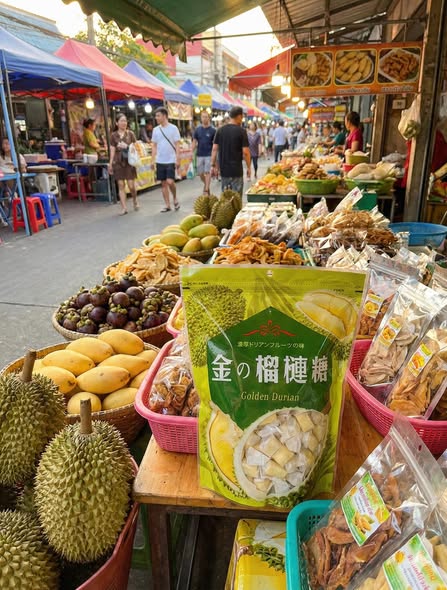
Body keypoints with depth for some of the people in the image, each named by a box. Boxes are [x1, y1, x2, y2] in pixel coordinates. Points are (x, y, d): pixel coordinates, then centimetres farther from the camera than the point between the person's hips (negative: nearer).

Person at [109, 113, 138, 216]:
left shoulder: (130, 134, 4)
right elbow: (112, 150, 6)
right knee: (121, 185, -1)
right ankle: (124, 207, 4)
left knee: (131, 185, -4)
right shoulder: (114, 135, 5)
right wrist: (110, 164, 4)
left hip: (129, 162, -1)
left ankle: (135, 201, 26)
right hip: (118, 162, 1)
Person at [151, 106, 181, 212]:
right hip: (160, 161, 4)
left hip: (171, 161, -4)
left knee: (170, 182, -14)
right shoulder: (156, 130, 8)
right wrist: (153, 160, 6)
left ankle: (175, 198, 13)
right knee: (163, 183, 6)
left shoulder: (173, 128, -3)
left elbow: (177, 145, -4)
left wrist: (178, 159, -11)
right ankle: (167, 205, 14)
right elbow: (154, 146, 12)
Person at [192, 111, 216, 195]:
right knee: (200, 173, 8)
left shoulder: (212, 130, -3)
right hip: (199, 155, 3)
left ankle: (206, 190, -2)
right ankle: (206, 184, 34)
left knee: (208, 172, -6)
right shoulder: (197, 129, 6)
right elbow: (194, 142, 10)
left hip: (209, 155, -3)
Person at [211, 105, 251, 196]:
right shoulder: (241, 131, -7)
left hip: (224, 170, 5)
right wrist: (248, 167, 1)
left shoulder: (220, 130, 5)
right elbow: (245, 152, -10)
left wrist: (213, 165, 9)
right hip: (236, 170, -5)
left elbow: (215, 149, 3)